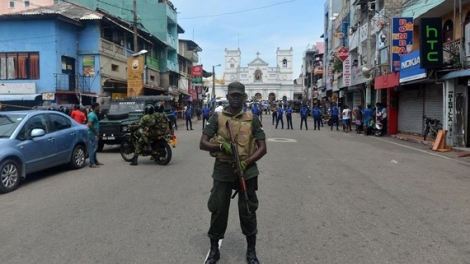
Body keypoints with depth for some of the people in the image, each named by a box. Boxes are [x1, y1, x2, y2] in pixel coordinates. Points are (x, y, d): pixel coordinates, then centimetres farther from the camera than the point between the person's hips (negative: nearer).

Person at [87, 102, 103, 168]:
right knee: (92, 148, -7)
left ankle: (95, 161, 26)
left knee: (94, 148, 16)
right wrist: (96, 132, -19)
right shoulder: (92, 115, -16)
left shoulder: (94, 114, 15)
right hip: (92, 134, -10)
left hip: (95, 134, 10)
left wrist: (97, 133, 15)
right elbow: (89, 125, -25)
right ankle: (92, 163, -5)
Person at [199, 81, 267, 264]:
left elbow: (262, 148, 1)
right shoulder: (217, 118, 3)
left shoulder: (252, 119, 3)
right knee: (218, 210, 7)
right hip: (222, 171, 0)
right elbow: (203, 144, -2)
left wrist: (246, 162, -15)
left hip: (247, 171, 0)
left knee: (248, 211, 8)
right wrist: (222, 146, -20)